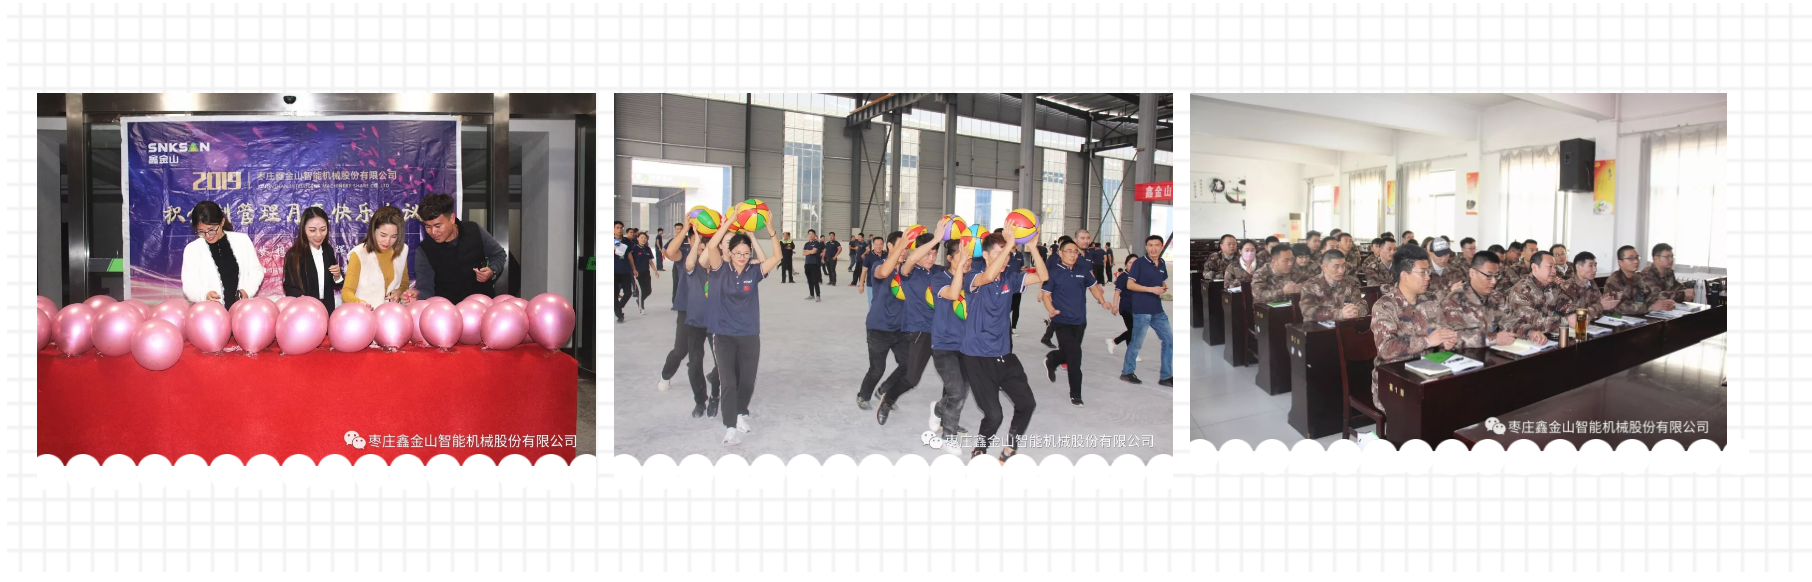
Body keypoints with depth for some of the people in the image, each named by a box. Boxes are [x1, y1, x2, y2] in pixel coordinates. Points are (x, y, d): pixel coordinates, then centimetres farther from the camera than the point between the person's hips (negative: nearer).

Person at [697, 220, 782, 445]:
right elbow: (711, 246, -22)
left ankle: (741, 413, 38)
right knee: (729, 382, -7)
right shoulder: (720, 269, -6)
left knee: (747, 380, 11)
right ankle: (730, 427, -2)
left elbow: (776, 257, -12)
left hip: (749, 336, 2)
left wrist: (770, 229, -22)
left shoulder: (754, 271, -2)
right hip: (724, 335, -2)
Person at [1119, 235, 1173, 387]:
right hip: (1142, 310, -7)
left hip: (1158, 310, 7)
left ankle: (1165, 377, 15)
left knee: (1169, 341, 7)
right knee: (1137, 342, 1)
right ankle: (1126, 373, 17)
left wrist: (1164, 288, 0)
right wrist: (1151, 289, -19)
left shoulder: (1162, 264, 11)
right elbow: (1130, 285, -12)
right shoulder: (1139, 263, -9)